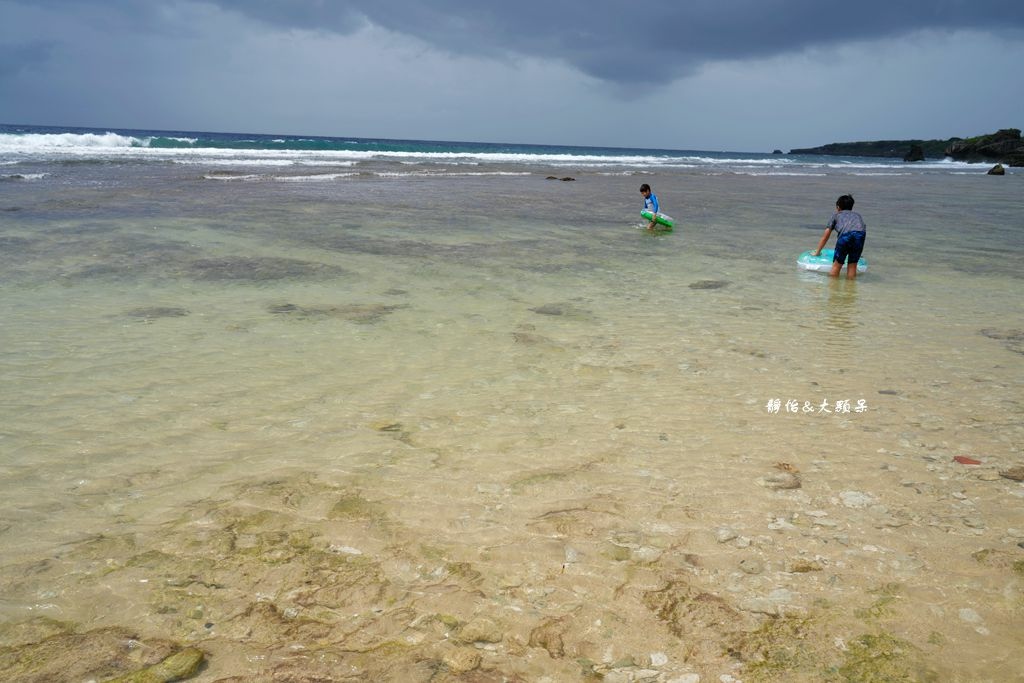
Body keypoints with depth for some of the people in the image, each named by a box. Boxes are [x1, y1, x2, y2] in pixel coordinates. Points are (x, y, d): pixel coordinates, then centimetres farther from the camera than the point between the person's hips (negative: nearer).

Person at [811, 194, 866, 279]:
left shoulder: (836, 215, 32)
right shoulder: (858, 215, 39)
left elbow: (825, 237, 35)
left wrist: (817, 252, 47)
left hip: (845, 234, -2)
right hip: (860, 233, 2)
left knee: (837, 264, 12)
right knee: (852, 265, 16)